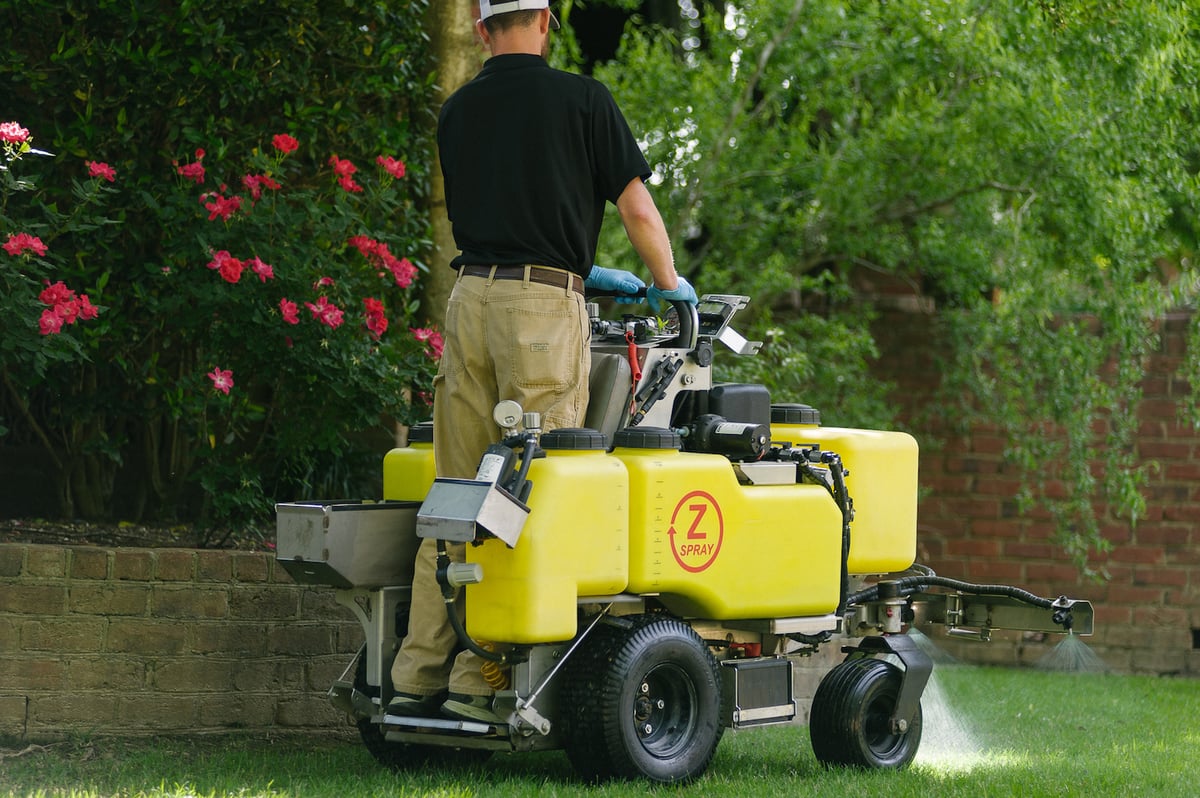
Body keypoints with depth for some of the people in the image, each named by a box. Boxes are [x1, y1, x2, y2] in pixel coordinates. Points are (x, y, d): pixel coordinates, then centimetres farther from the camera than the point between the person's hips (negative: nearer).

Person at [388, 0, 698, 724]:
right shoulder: (582, 99, -1)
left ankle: (421, 675, 8)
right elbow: (637, 209, 1)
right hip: (545, 308, -5)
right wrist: (668, 284, 19)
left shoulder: (457, 112, 13)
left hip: (471, 297, 5)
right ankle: (479, 679, -6)